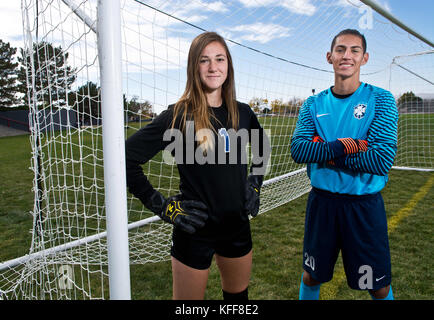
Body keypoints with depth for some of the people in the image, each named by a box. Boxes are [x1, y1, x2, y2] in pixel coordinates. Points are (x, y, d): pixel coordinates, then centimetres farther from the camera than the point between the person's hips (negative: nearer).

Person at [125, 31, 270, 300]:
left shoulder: (242, 113, 0)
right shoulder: (179, 115, -14)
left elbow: (262, 147, 21)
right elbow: (127, 159, -13)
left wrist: (255, 184, 11)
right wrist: (162, 207, -13)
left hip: (238, 225, 5)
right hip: (195, 230, -4)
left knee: (238, 294, 23)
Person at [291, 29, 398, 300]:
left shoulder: (380, 100, -6)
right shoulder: (314, 105, 2)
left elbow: (382, 161, -18)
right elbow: (298, 150, -12)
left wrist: (325, 151, -16)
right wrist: (345, 146, -23)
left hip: (365, 206, -2)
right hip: (322, 202, 2)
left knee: (379, 288, 14)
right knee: (311, 278, 19)